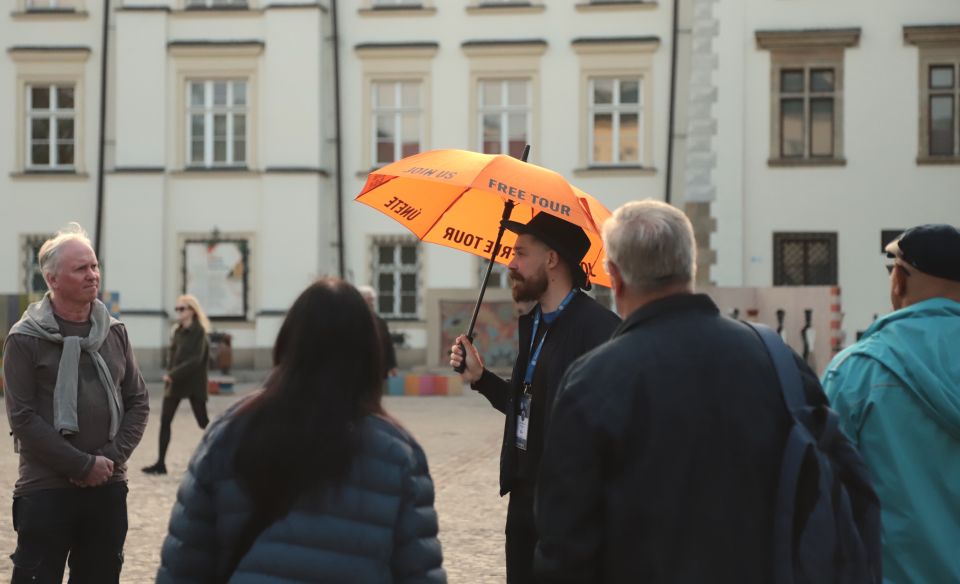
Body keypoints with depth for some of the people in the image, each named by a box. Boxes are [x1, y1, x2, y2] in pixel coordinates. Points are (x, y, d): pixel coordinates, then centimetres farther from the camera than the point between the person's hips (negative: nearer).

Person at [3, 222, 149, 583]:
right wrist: (83, 465, -14)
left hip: (108, 486, 5)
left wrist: (113, 456, -5)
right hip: (45, 489, -4)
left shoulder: (115, 332, 9)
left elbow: (138, 402, 11)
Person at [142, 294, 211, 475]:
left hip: (193, 383, -7)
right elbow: (173, 356, 14)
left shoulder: (198, 331, -11)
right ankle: (160, 463, 2)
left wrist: (173, 374, -23)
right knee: (165, 421, 0)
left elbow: (196, 359, -20)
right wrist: (169, 376, 3)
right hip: (174, 382, 7)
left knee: (203, 422, 1)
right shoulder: (177, 331, 10)